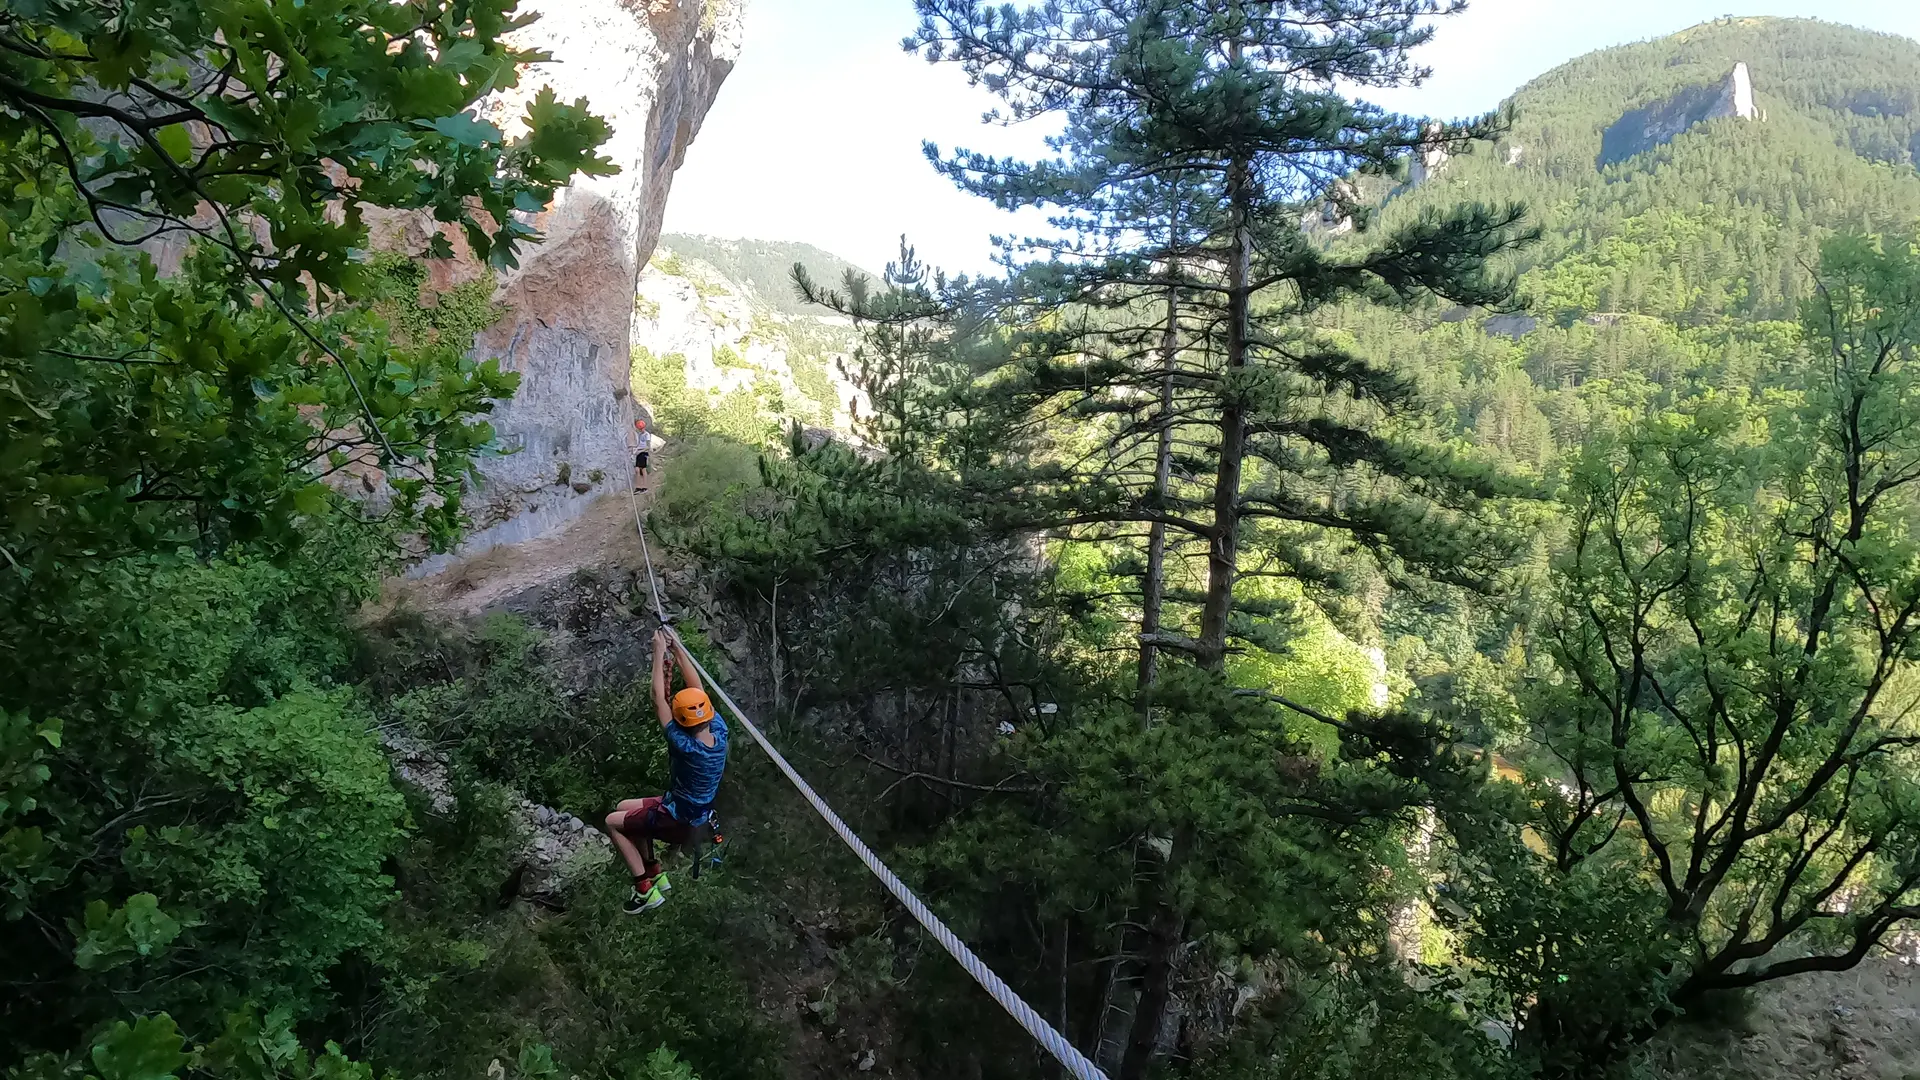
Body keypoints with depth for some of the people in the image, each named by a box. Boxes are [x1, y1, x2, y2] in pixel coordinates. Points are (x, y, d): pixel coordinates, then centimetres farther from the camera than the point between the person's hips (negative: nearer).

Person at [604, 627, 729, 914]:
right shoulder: (720, 732, -19)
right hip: (698, 812, 8)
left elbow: (659, 700, -29)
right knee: (625, 807, 22)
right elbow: (696, 689, -10)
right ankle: (655, 873, 26)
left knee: (612, 822, 10)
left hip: (678, 821, -8)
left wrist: (660, 653, -23)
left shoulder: (686, 746, -36)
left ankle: (646, 889, 9)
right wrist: (678, 648, -9)